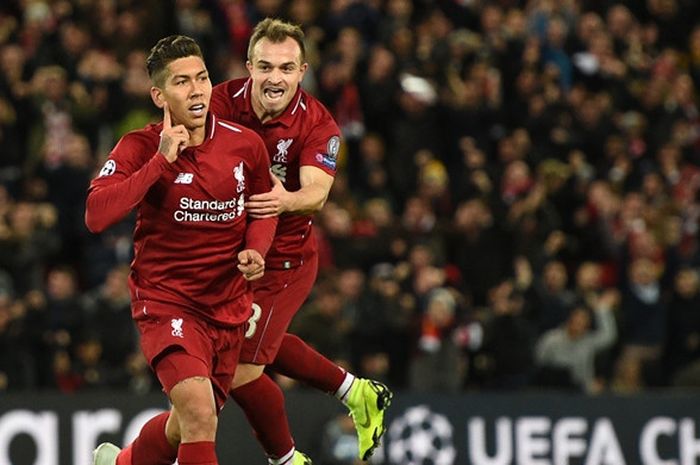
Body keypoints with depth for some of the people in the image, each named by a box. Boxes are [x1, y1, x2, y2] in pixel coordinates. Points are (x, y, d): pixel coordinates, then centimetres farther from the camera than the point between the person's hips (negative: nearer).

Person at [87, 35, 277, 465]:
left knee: (186, 428, 18)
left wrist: (255, 250, -5)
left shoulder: (245, 143, -3)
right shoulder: (140, 148, -12)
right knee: (198, 413, -26)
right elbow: (97, 216, -26)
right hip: (167, 301, -5)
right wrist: (162, 160, -26)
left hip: (230, 308, 5)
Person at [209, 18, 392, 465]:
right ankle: (358, 392, 47)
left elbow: (317, 193, -34)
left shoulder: (318, 125, -21)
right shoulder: (223, 102, -14)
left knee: (241, 373, -9)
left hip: (285, 257, -5)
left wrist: (286, 200, -56)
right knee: (258, 344, 26)